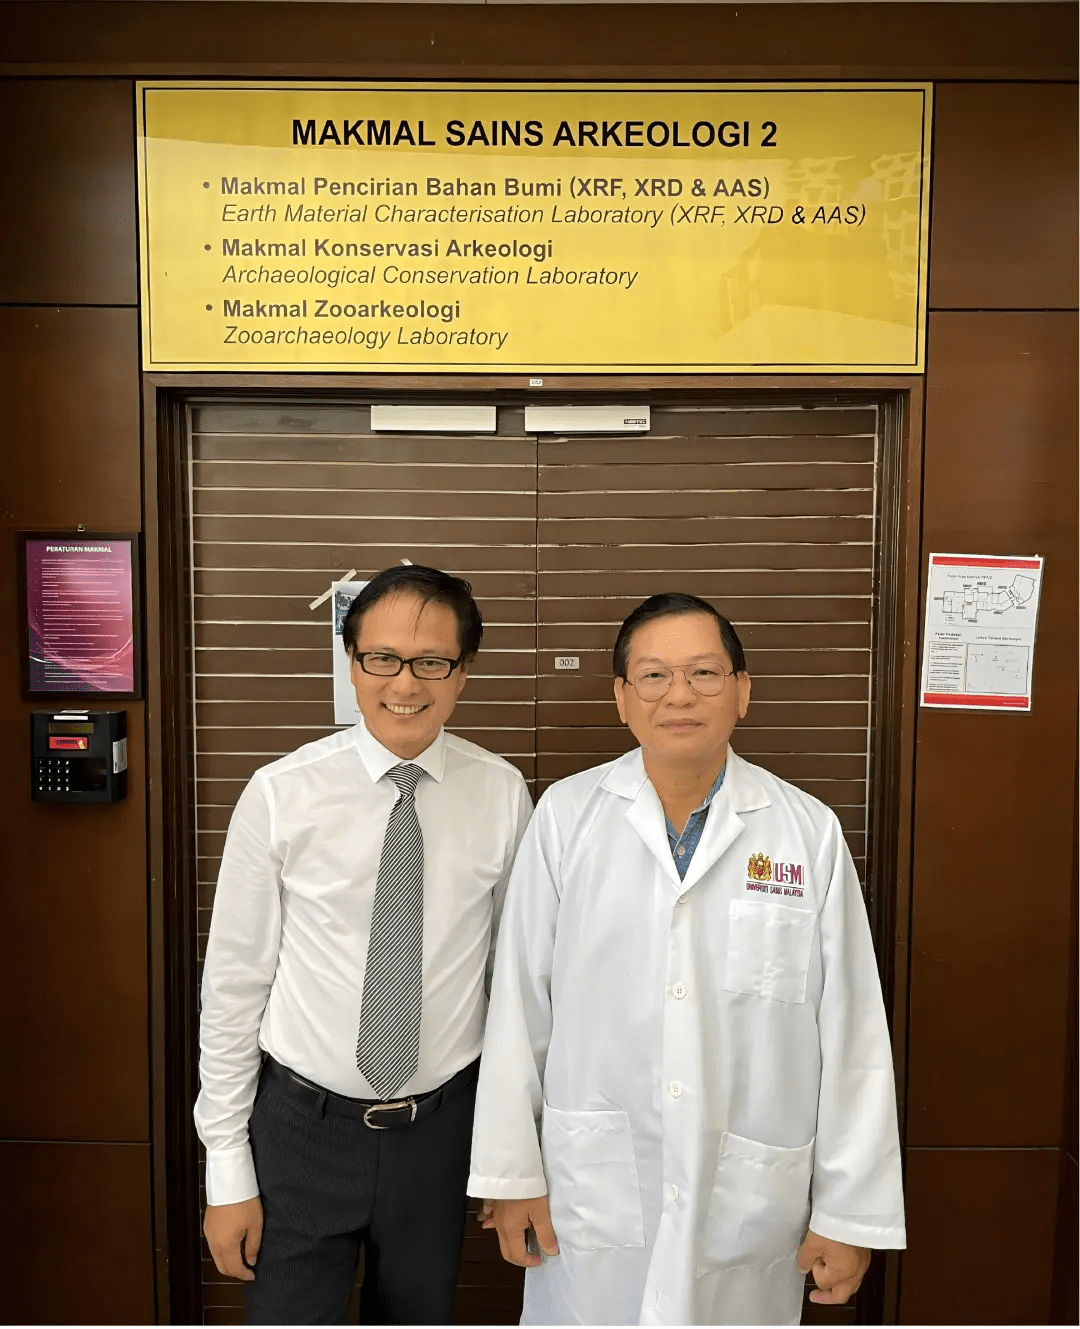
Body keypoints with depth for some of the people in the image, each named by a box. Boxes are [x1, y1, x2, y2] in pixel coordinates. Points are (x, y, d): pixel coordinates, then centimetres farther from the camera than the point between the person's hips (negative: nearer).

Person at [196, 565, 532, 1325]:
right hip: (301, 1126, -1)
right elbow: (234, 983, -7)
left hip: (441, 1126, 2)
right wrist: (227, 1171, -2)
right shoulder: (280, 795, -14)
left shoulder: (503, 795, -10)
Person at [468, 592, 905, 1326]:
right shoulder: (566, 817, -8)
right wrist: (511, 1171, 1)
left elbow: (851, 1036, -4)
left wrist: (850, 1212, 0)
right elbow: (519, 1005, -4)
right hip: (592, 1191, 0)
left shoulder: (810, 832, -8)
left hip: (749, 1202, 0)